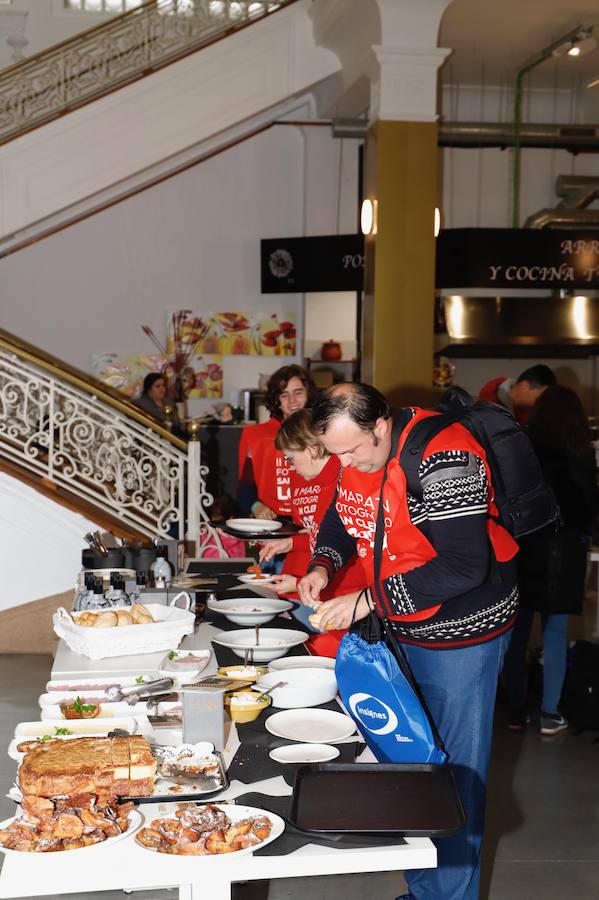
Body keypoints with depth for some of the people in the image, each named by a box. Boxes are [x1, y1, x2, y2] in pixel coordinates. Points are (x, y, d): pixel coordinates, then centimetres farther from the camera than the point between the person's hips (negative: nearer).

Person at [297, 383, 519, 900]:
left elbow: (464, 566, -31)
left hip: (461, 634, -8)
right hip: (402, 630, 9)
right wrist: (323, 566, -6)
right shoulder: (360, 450, -2)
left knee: (455, 775, 2)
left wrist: (370, 600, -29)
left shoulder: (442, 459, -28)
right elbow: (343, 517, 15)